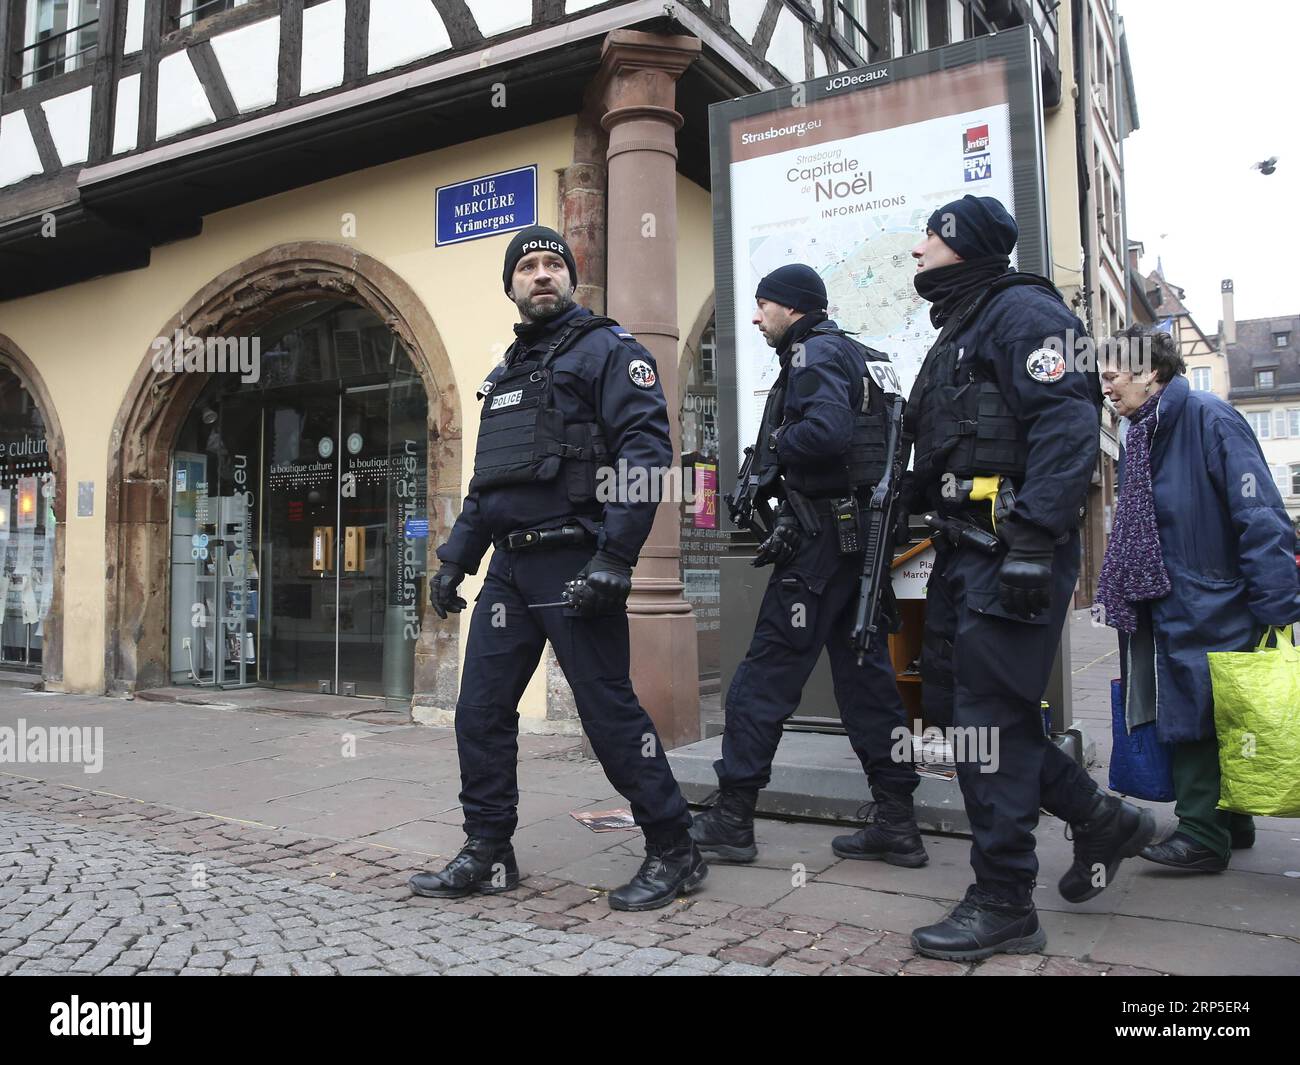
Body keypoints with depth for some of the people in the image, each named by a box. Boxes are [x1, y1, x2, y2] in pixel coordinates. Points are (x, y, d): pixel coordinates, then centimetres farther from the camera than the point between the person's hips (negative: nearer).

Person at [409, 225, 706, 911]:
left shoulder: (607, 349, -1)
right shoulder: (505, 372, 23)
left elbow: (646, 450, -14)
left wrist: (614, 558, -23)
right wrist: (454, 561, 18)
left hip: (574, 564, -7)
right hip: (509, 568, 8)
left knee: (609, 711, -4)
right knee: (480, 712, 8)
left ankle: (674, 853, 12)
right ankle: (487, 854, 21)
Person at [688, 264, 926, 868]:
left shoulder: (814, 353, -8)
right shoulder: (857, 355, 22)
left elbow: (825, 430, -27)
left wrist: (772, 445, -8)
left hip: (825, 535, -10)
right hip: (863, 532, 10)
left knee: (765, 674, -5)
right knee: (866, 671, 10)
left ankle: (730, 818, 2)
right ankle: (896, 823, 14)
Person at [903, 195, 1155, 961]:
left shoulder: (1023, 312, -7)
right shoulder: (960, 332, 23)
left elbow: (1067, 424, -20)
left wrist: (1034, 543, -27)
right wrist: (910, 496, 13)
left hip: (1012, 557, -10)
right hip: (966, 553, 10)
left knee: (989, 720, -6)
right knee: (953, 704, 13)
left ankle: (1004, 905, 8)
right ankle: (1102, 819, 28)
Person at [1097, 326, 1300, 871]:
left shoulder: (1207, 417, -14)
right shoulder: (1141, 436, 12)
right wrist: (1117, 598, 18)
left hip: (1213, 605, -8)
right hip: (1171, 610, 9)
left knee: (1195, 713, -3)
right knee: (1192, 710, 15)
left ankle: (1203, 835, 8)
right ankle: (1230, 822, 29)